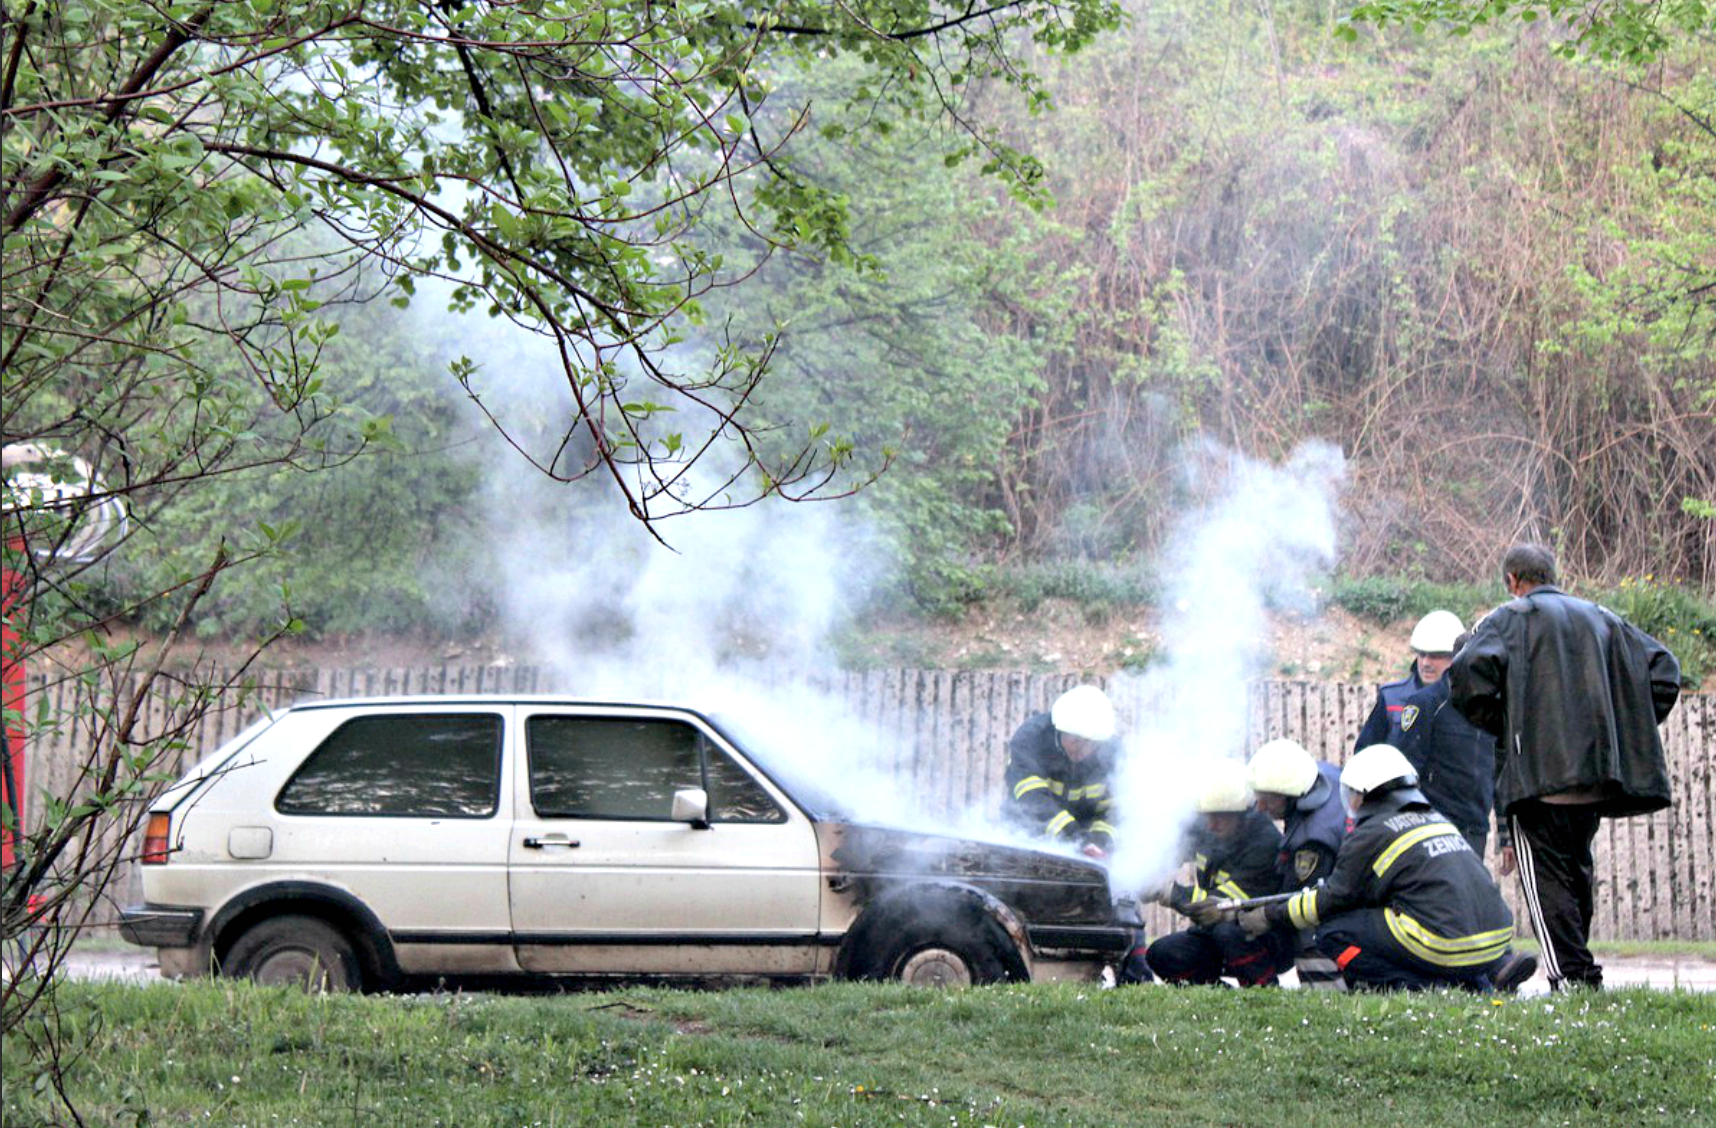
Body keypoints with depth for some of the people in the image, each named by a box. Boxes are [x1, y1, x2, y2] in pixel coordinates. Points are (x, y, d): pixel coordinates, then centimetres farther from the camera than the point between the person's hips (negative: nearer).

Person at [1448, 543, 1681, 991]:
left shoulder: (1509, 618, 4)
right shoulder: (1601, 618, 19)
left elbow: (1467, 676, -14)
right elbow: (1664, 670, 12)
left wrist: (1500, 725, 1)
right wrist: (1623, 732, 14)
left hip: (1538, 772, -6)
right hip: (1598, 776, 6)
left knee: (1545, 878, -5)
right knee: (1576, 872, 18)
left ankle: (1572, 975, -16)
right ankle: (1582, 973, 20)